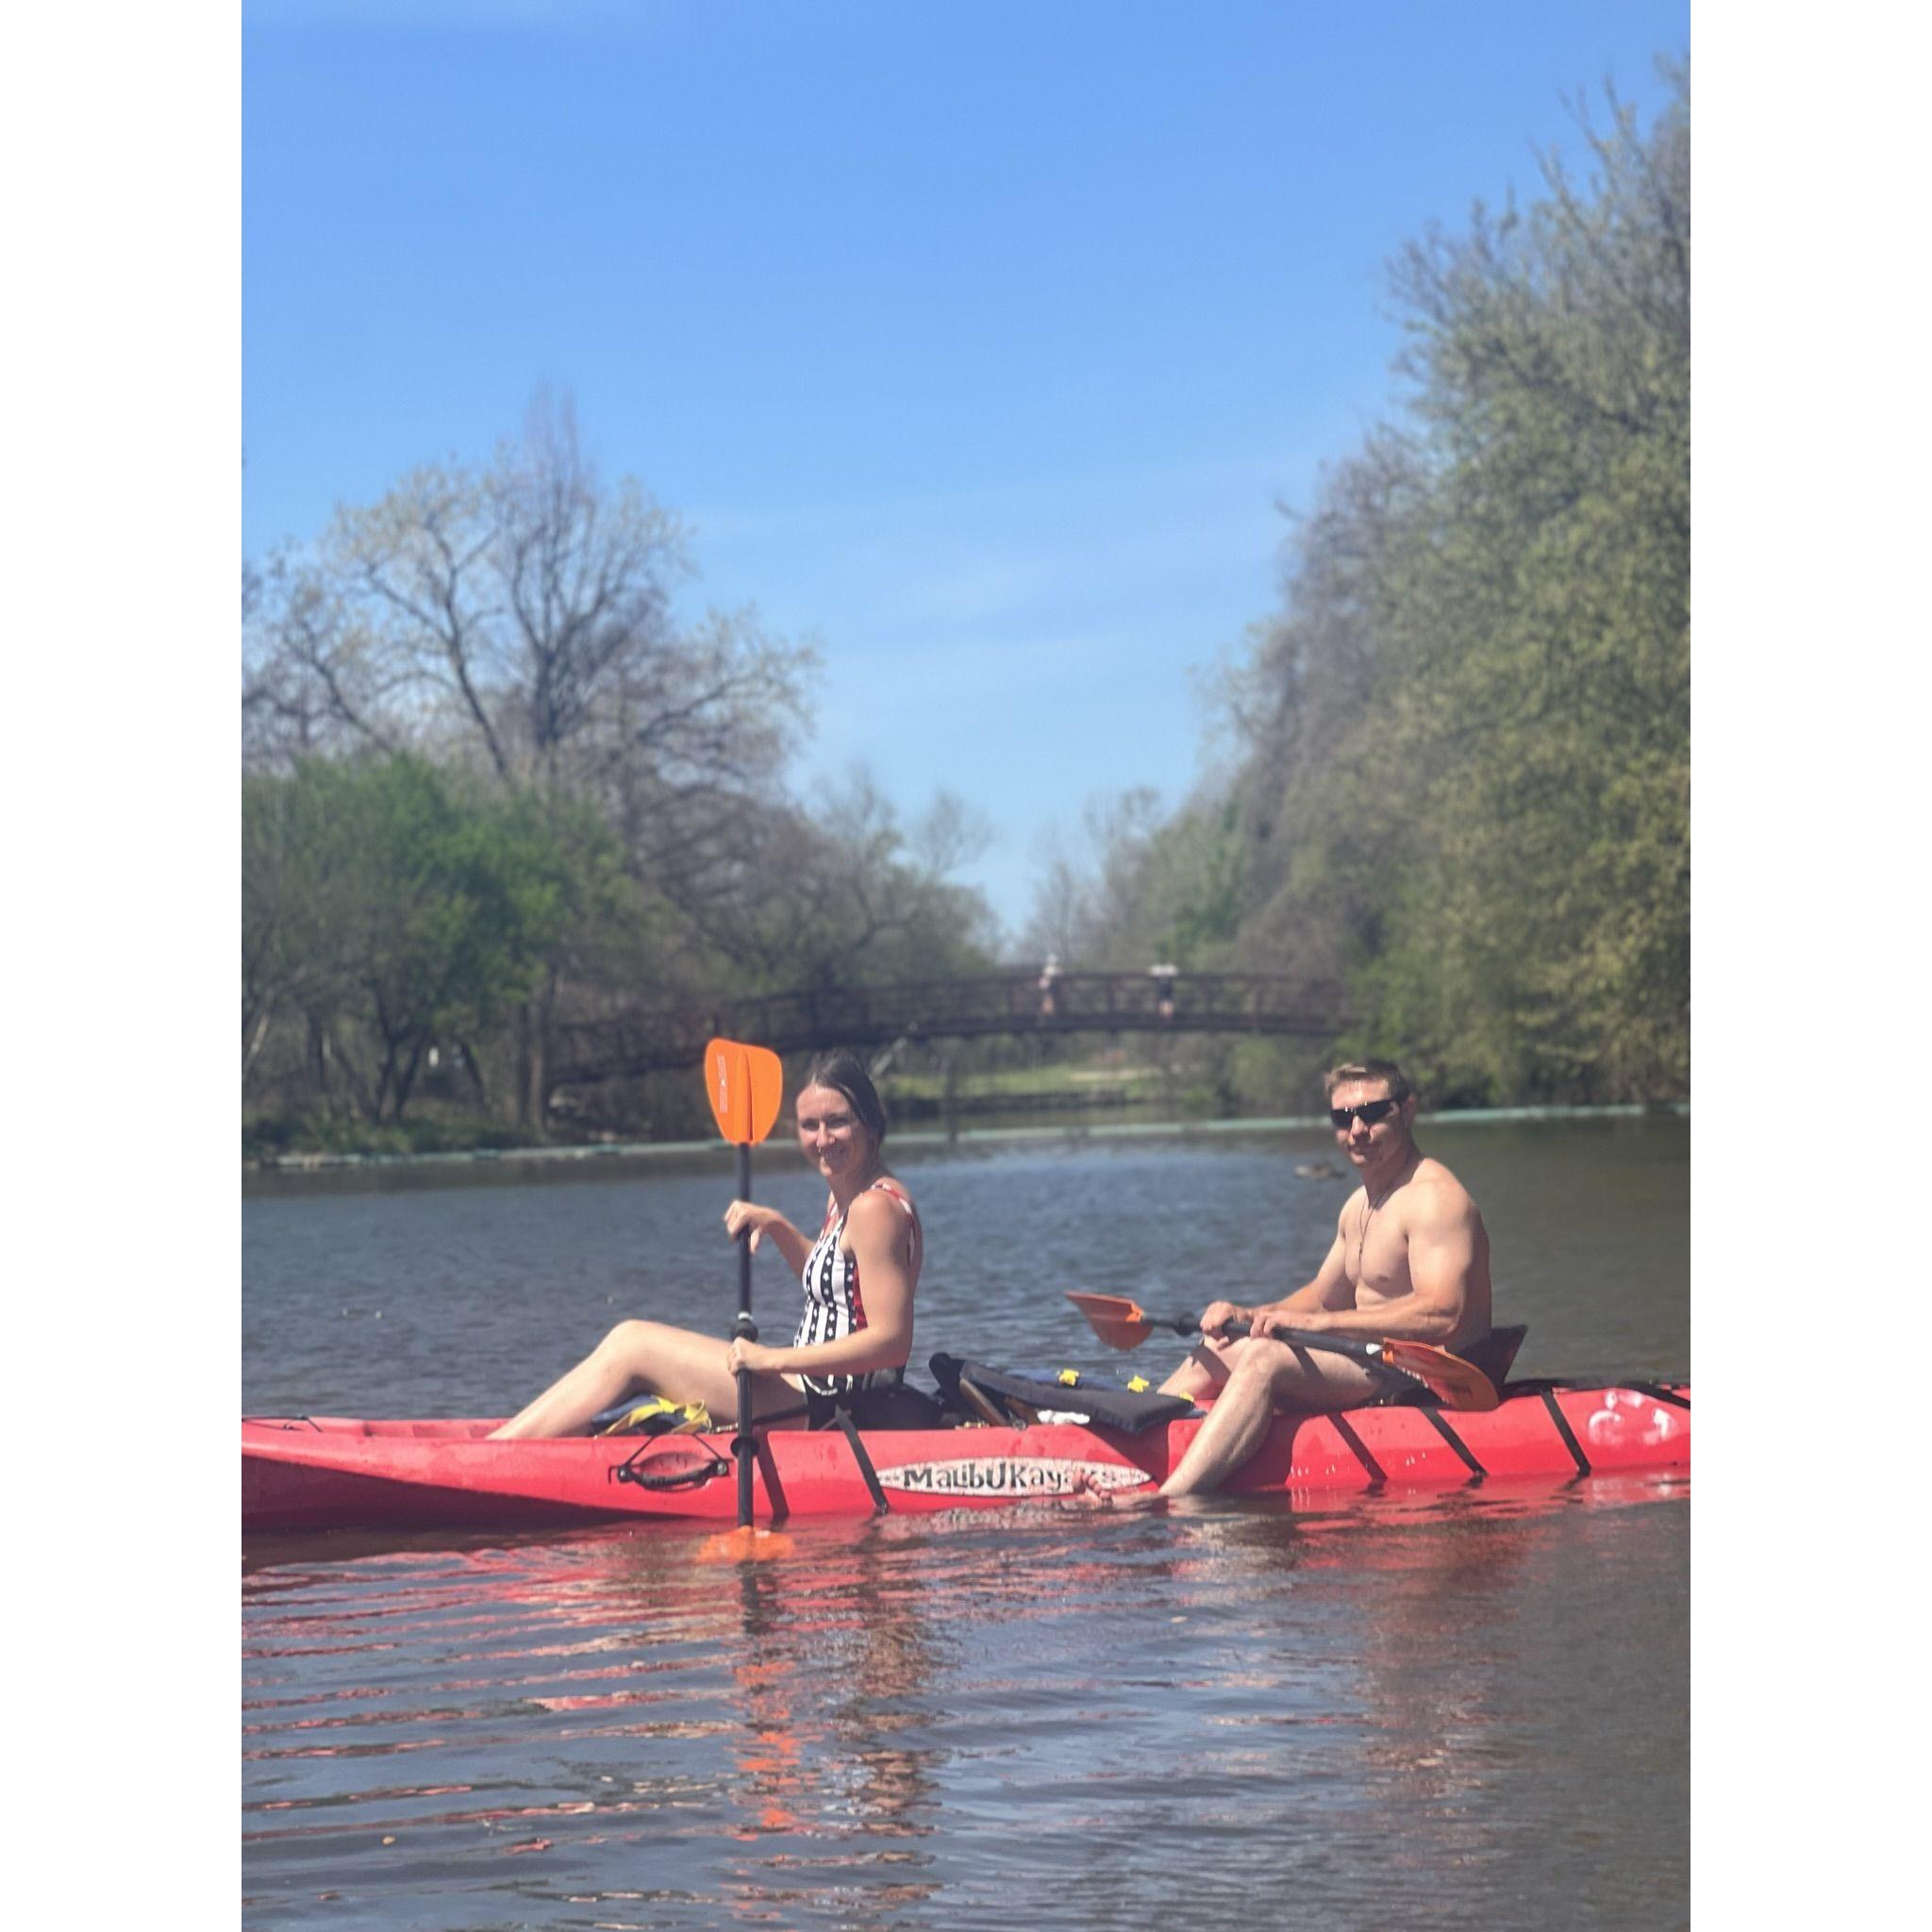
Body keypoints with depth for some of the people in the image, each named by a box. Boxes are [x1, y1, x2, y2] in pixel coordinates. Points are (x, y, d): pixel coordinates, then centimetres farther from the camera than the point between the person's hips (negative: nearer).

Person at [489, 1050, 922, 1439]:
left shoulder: (875, 1208, -18)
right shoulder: (845, 1200, 11)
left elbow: (892, 1340, -25)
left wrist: (775, 1359, -26)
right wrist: (776, 1225, 14)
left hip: (822, 1409, -10)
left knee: (633, 1345, -4)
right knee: (633, 1341, 14)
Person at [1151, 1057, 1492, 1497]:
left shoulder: (1434, 1197, -14)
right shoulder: (1359, 1207, 17)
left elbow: (1441, 1315, -27)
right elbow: (1324, 1297, 25)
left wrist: (1315, 1321, -29)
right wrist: (1248, 1316, 5)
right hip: (1378, 1368, 11)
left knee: (1263, 1358, -28)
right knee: (1216, 1352, 12)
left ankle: (1160, 1507, -41)